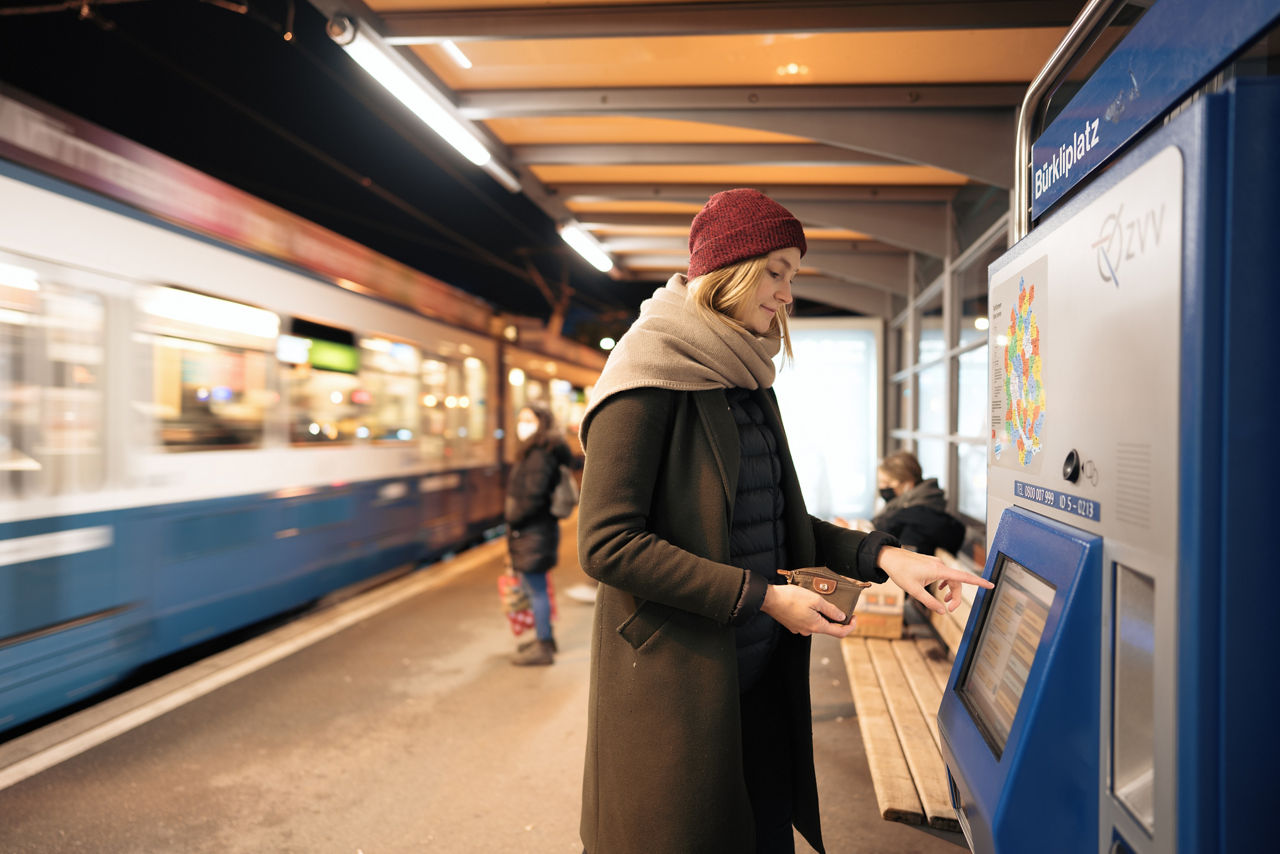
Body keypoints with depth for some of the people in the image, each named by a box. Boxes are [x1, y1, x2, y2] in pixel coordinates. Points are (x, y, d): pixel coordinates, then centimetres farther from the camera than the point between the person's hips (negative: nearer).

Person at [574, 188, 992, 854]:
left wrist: (880, 555, 0)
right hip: (675, 685, -8)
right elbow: (608, 544, -21)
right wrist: (762, 597, -19)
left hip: (760, 677, 8)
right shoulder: (651, 373, -14)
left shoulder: (748, 382, 12)